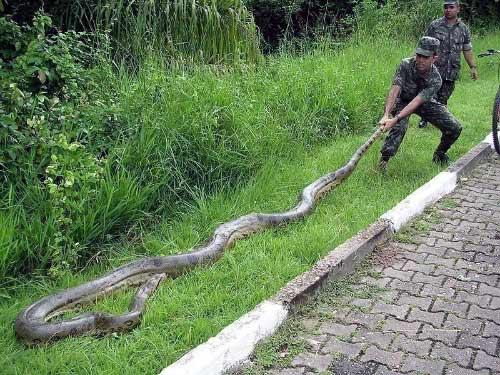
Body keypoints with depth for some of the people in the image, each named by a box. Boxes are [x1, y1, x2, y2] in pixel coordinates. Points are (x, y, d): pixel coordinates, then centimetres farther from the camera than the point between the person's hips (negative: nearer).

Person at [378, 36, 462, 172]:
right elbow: (394, 90, -38)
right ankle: (383, 160, -23)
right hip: (402, 101, -1)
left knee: (455, 128, -7)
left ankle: (439, 155, 19)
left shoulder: (435, 80, -30)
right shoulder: (406, 65, -30)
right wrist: (386, 115, -53)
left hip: (425, 103, 2)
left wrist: (395, 119, -53)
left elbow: (416, 102, -41)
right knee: (399, 127, -32)